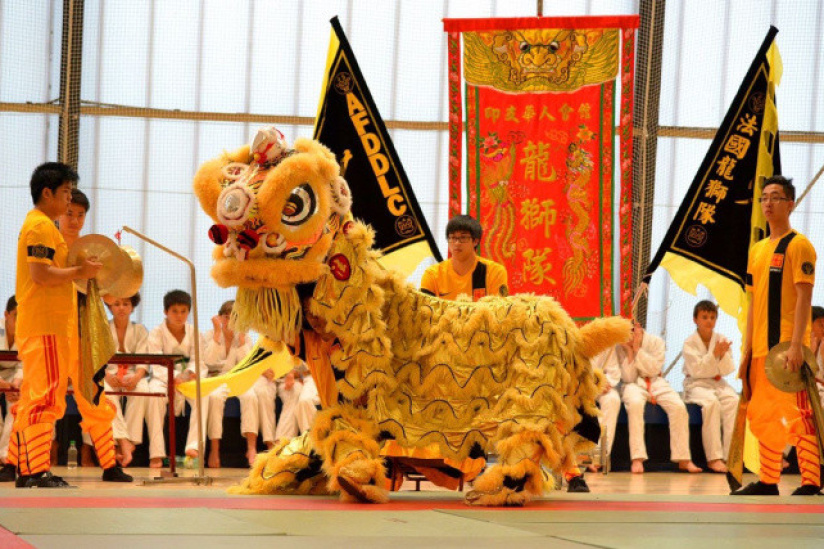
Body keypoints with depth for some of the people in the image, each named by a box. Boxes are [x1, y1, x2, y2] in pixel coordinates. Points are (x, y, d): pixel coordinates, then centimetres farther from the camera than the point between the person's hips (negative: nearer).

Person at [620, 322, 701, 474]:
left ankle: (683, 459, -18)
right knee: (635, 403, -38)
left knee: (678, 406, -25)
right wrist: (629, 351, -16)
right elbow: (628, 377, -7)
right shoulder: (621, 347, -1)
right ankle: (637, 459, -38)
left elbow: (654, 369, -12)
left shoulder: (655, 341, -2)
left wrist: (637, 349, -17)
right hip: (634, 385, -2)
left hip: (656, 382, 2)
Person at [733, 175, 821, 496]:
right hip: (761, 348, 8)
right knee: (763, 417, 11)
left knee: (797, 415, -8)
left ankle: (811, 484, -5)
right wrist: (746, 351, 15)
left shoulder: (798, 245, -6)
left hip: (788, 347, -8)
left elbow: (804, 297, -13)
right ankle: (767, 482, 19)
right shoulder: (757, 250, 17)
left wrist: (796, 345, -21)